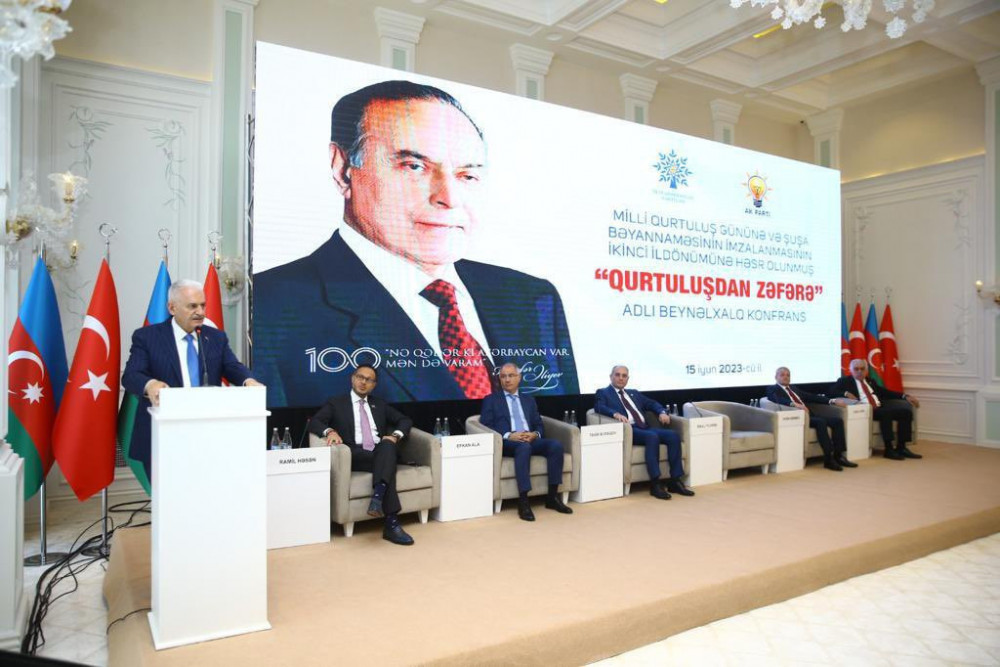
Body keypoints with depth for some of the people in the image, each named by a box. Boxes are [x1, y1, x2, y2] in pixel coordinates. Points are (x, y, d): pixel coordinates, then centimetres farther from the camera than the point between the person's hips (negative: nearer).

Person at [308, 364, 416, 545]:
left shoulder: (380, 404, 26)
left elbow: (405, 420, 21)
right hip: (355, 455, -3)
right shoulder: (336, 403, 15)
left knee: (388, 445, -35)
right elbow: (314, 422, 1)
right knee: (388, 465, -35)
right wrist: (330, 431, -22)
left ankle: (377, 495, -50)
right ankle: (392, 523, -41)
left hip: (381, 453, 3)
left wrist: (395, 435, -2)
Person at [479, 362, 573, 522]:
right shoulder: (491, 400, 12)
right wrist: (508, 435, -16)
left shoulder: (529, 400, 25)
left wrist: (535, 434, -8)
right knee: (524, 447, -38)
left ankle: (552, 496, -18)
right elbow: (485, 426, -1)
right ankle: (523, 501, -38)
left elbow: (539, 425, 17)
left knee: (556, 445, -25)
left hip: (531, 440, 4)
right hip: (506, 443, -4)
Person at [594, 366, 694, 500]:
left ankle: (675, 481, -15)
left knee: (673, 436, -18)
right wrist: (616, 414, -28)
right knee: (652, 437, -34)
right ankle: (655, 484, -32)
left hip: (645, 427, 6)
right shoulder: (603, 393, 10)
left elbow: (652, 403, 26)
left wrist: (662, 412, 3)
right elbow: (599, 407, -10)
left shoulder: (634, 393, 29)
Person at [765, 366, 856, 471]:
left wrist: (833, 401, 11)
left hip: (808, 415, 8)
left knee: (838, 420, -10)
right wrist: (795, 404, -35)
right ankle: (828, 459, -29)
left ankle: (838, 456, -10)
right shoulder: (772, 389, 5)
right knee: (821, 422, -31)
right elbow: (778, 400, -17)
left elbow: (812, 397, 23)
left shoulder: (794, 388, 29)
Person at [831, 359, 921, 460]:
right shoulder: (845, 381, 9)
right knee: (886, 413, -32)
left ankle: (901, 447, -9)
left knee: (905, 411, -13)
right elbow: (832, 391, -4)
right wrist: (846, 393, -20)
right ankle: (889, 449, -26)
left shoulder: (870, 381, 26)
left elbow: (885, 392, 23)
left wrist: (905, 396, 10)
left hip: (880, 407, 7)